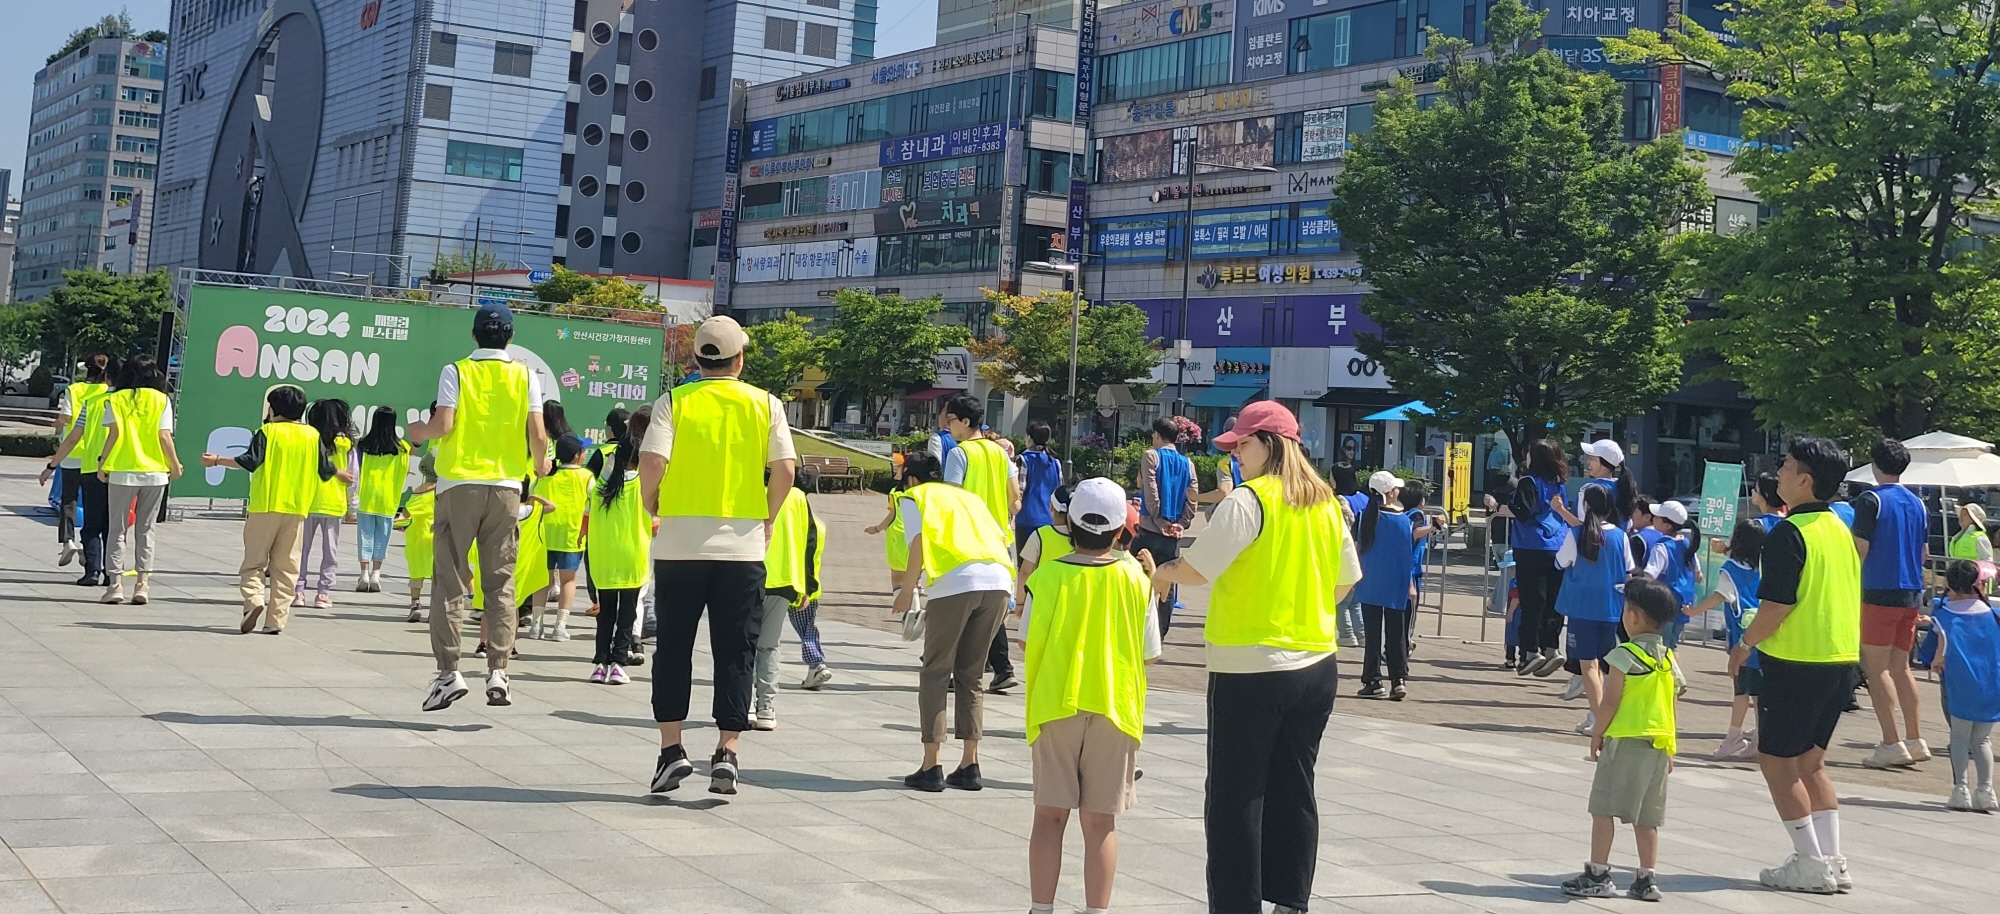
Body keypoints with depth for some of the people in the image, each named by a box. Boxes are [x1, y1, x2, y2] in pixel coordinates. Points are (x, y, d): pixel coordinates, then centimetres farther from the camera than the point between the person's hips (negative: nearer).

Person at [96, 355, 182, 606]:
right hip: (155, 472, 1)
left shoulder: (116, 400, 2)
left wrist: (102, 464, 2)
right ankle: (142, 583, 4)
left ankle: (115, 584, 2)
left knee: (118, 528, 7)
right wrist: (175, 465, 8)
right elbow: (164, 436, -3)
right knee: (145, 529, 9)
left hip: (122, 471, -1)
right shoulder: (161, 400, 3)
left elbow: (114, 433, -6)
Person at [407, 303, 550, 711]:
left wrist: (419, 431, 12)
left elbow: (443, 425, -10)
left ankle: (448, 672, -1)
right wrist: (539, 464, 17)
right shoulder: (525, 375, 5)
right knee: (501, 582, 5)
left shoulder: (456, 371, 1)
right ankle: (498, 672, 0)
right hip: (506, 486, 1)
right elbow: (537, 433, -3)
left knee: (450, 580, 3)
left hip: (458, 484, -1)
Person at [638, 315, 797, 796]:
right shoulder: (765, 405, 4)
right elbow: (785, 468, -4)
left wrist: (652, 507, 7)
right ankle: (726, 752, 2)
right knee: (735, 652, 7)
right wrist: (766, 519, 10)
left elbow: (651, 462, -11)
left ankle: (671, 749, 9)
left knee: (674, 647, 10)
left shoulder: (674, 402, 1)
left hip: (679, 541, 0)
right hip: (742, 545, 0)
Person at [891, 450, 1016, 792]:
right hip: (999, 581, 5)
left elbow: (919, 544, 0)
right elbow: (1000, 540, 21)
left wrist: (907, 591, 8)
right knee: (970, 674, 16)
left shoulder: (914, 497, 17)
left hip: (954, 583, -5)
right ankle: (969, 765, 15)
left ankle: (931, 767, 3)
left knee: (936, 674, 6)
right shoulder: (968, 496, 32)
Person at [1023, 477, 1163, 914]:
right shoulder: (1136, 578, -3)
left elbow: (1030, 645, -4)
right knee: (1100, 821, 6)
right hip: (1115, 710, 1)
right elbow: (1149, 653, 3)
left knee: (1050, 815, 6)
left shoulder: (1047, 575, -6)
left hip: (1055, 706, 0)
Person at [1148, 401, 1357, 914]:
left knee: (1237, 796, 1)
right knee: (1294, 790, 12)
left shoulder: (1248, 500, -13)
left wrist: (1162, 574, 5)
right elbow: (1346, 581, 17)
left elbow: (1196, 570, -15)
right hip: (1316, 665, 7)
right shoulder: (1326, 504, 9)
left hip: (1250, 667, -7)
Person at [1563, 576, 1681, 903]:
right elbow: (1670, 705, 13)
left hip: (1626, 740, -7)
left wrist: (1597, 735, -1)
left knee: (1603, 807, -1)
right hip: (1659, 744, 7)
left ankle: (1597, 875, -2)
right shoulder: (1669, 658, 10)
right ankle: (1647, 879, 11)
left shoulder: (1625, 655, -10)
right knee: (1646, 816, 11)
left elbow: (1611, 700, -12)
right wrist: (1669, 748, 19)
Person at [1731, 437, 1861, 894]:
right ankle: (1832, 862, 14)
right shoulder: (1840, 529, 12)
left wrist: (1745, 644, -4)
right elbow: (1849, 596, 17)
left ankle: (1811, 864, 2)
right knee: (1810, 761, 17)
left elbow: (1777, 604, -19)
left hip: (1796, 663, -8)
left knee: (1776, 761, 3)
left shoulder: (1790, 533, -15)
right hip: (1842, 661, 9)